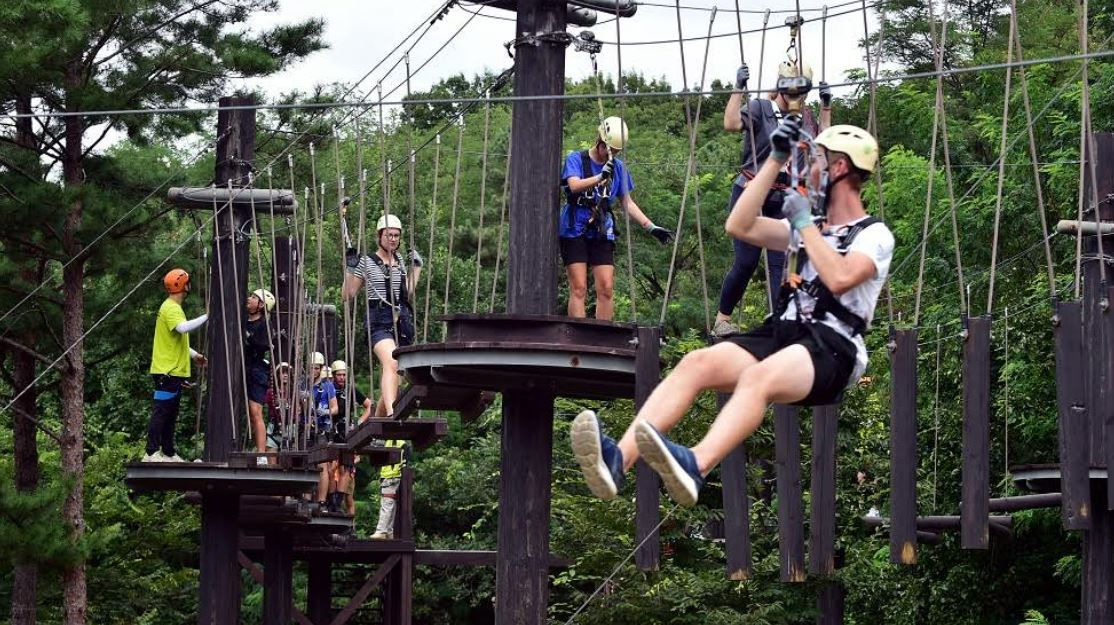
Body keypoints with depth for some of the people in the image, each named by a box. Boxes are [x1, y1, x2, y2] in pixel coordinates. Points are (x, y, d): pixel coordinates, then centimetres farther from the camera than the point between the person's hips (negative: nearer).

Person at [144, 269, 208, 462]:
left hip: (174, 370, 11)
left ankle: (168, 453, 18)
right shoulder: (171, 309, -14)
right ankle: (151, 453, -13)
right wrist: (206, 317, -29)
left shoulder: (173, 307, 20)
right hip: (167, 371, -11)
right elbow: (183, 328, -33)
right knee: (161, 412, -11)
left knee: (170, 415, 13)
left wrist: (194, 355, 26)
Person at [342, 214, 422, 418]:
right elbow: (348, 294, 3)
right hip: (379, 321, -5)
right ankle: (391, 414, -43)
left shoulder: (401, 261, 17)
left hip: (402, 320, 6)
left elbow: (409, 294, 17)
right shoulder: (367, 262, 3)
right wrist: (351, 267, -8)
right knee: (391, 364, -29)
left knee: (389, 373, 4)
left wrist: (416, 267, 17)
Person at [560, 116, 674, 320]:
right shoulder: (576, 159, -1)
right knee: (579, 288, -9)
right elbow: (574, 185, -20)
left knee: (606, 288, -5)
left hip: (602, 233, 4)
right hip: (574, 231, -4)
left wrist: (651, 227, 10)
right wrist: (601, 177, -35)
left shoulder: (618, 167, 11)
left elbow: (627, 203, 17)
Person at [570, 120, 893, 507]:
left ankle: (694, 467, -67)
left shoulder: (875, 236, 7)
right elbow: (740, 227, 17)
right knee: (697, 364, -23)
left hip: (832, 347, -7)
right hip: (782, 333, 7)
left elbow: (839, 278, -14)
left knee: (758, 377, -39)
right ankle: (617, 459, -43)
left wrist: (804, 224, -2)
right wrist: (776, 160, 16)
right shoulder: (809, 229, 29)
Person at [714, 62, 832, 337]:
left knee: (780, 263, -2)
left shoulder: (802, 117, 13)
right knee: (746, 262, -7)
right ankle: (722, 320, 7)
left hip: (783, 202, 5)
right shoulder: (759, 109, -6)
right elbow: (731, 123, -23)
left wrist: (826, 106, 9)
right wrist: (739, 89, -26)